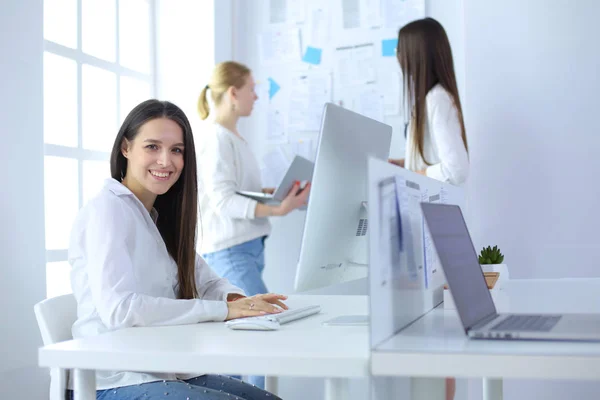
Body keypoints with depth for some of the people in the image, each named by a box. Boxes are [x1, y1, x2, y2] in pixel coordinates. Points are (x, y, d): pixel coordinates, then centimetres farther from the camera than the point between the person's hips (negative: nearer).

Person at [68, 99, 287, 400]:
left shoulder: (161, 217, 14)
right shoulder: (106, 210, -13)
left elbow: (206, 282, 15)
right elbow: (118, 308, -26)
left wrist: (235, 298, -10)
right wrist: (222, 310, -24)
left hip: (167, 372, 8)